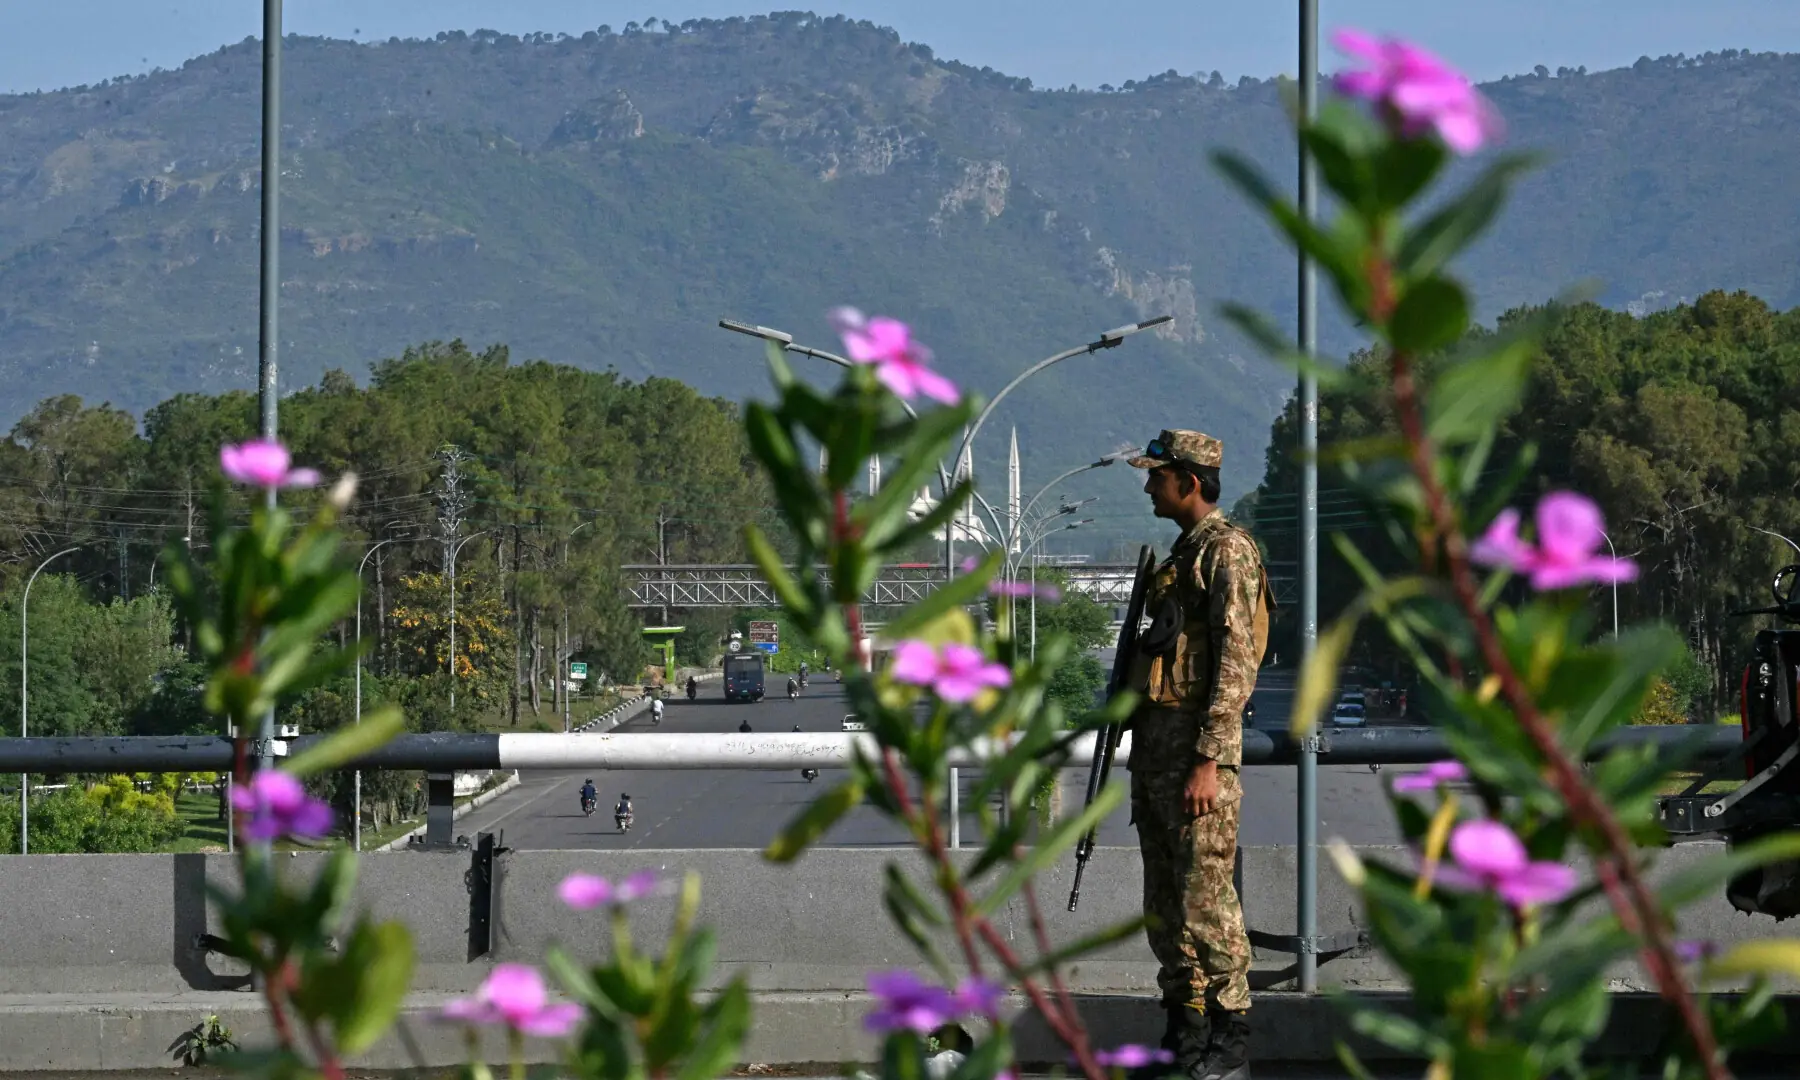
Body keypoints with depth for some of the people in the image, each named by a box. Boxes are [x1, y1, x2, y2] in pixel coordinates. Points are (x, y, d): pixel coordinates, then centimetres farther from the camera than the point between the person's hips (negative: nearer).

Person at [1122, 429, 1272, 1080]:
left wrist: (1210, 762, -23)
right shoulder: (1182, 554, 20)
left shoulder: (1227, 549, -10)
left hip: (1198, 742, -10)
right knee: (1164, 903, 10)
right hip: (1155, 744, 10)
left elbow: (1236, 664, -17)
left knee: (1205, 898, -9)